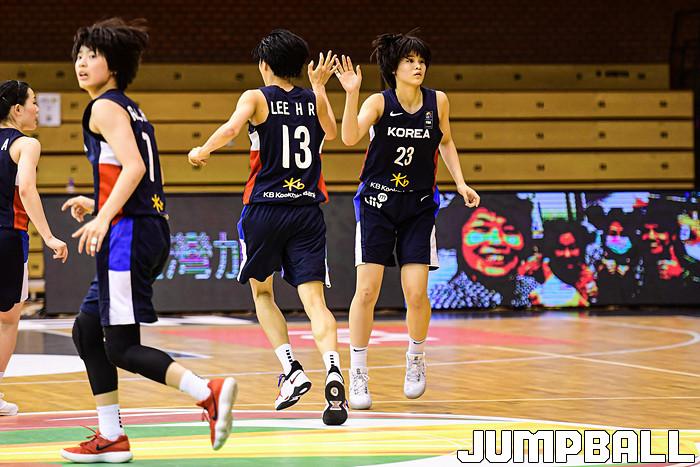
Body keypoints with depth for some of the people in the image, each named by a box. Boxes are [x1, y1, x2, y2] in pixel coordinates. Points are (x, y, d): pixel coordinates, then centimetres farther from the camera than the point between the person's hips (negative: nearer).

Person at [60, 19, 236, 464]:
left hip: (128, 232, -10)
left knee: (121, 347, -10)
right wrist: (96, 204, 28)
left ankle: (209, 392, -24)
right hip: (153, 230, 10)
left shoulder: (105, 108, -6)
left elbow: (134, 167, -20)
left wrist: (103, 217, -25)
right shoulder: (132, 110, 21)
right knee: (87, 330, 16)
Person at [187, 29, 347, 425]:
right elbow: (332, 134, 29)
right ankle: (333, 370, -29)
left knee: (262, 292, 19)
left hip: (265, 209, -2)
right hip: (308, 210, 2)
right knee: (314, 300, -5)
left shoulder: (256, 98, -2)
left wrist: (202, 151, -5)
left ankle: (293, 371, 6)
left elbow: (231, 129, -21)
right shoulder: (314, 100, 9)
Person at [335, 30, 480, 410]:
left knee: (416, 293, -6)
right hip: (377, 202, -2)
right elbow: (350, 137, -29)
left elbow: (445, 141, 15)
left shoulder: (437, 102, -3)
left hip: (419, 205, 2)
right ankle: (358, 374, 3)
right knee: (367, 289, -7)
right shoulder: (379, 102, -12)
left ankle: (416, 357, 22)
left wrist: (461, 183, 6)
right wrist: (351, 93, -40)